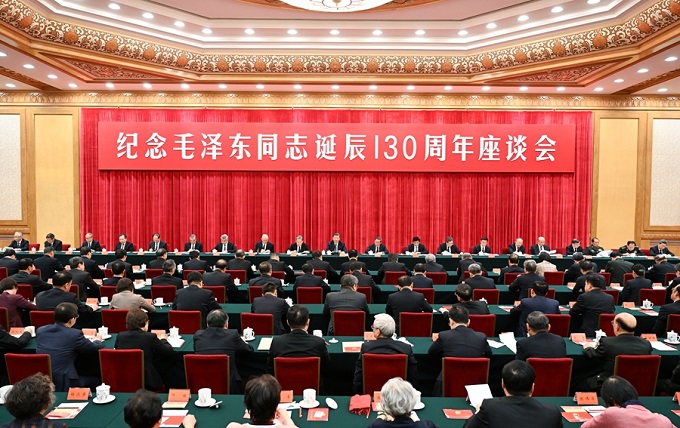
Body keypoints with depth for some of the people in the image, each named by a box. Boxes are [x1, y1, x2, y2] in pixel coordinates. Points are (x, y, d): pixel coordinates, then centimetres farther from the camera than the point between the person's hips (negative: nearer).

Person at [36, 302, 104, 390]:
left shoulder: (40, 331, 2)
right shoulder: (75, 334, -14)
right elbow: (96, 347, 0)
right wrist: (98, 341, 24)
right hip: (62, 385, -6)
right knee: (94, 380, 20)